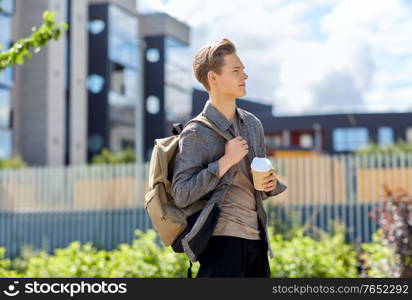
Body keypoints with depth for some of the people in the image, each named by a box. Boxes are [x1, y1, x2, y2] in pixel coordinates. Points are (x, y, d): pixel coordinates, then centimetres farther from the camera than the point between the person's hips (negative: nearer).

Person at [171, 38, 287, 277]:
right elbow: (181, 195, -15)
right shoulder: (196, 133, -8)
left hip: (256, 238, 7)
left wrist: (271, 184, 0)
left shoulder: (253, 124, 14)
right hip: (222, 238, -7)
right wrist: (225, 162, -17)